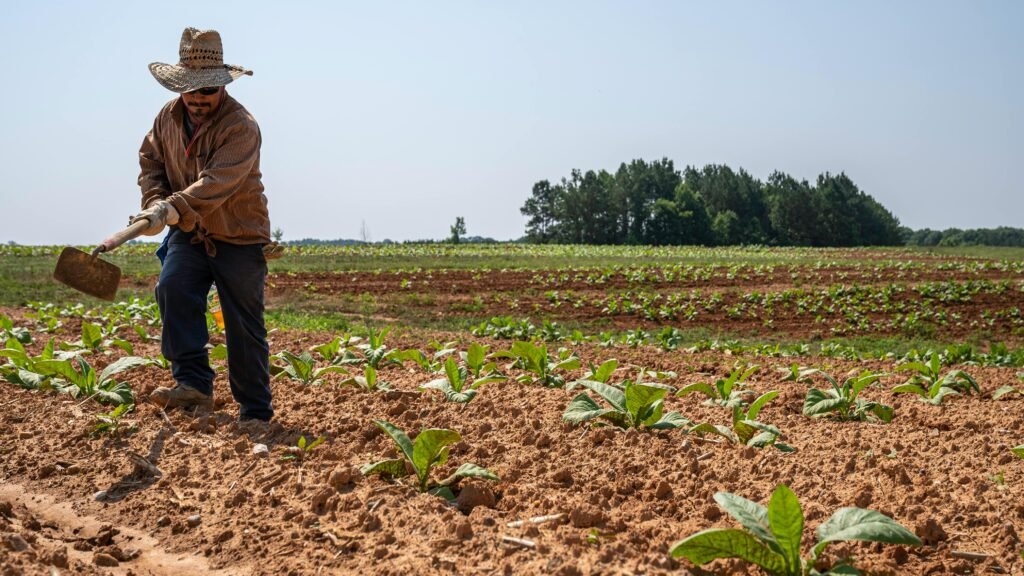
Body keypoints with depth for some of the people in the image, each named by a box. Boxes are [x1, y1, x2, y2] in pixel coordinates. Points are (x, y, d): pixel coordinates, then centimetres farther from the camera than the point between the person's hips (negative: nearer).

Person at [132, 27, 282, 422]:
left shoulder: (241, 126, -21)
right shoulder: (168, 117, 2)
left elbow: (216, 182, -33)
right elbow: (150, 161, 12)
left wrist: (172, 209, -45)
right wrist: (154, 202, -8)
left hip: (239, 238, -5)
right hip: (189, 234, 5)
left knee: (245, 327, -1)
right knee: (172, 288, -23)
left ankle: (256, 413, 11)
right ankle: (194, 384, -20)